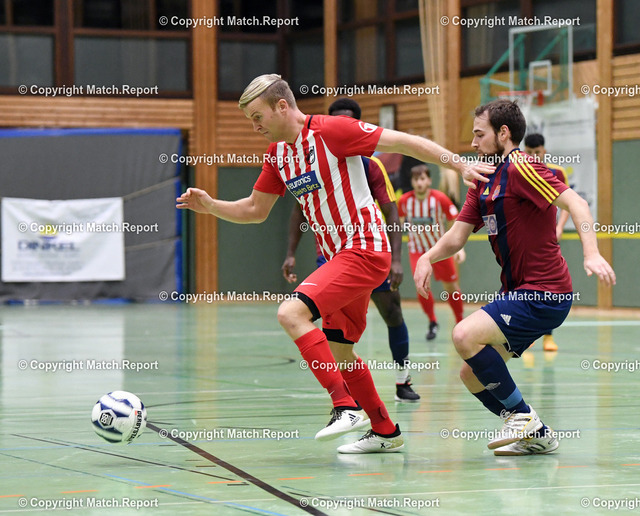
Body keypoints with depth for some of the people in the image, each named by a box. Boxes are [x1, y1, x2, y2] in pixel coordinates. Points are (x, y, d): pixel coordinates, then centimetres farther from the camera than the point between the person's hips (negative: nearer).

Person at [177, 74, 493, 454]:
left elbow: (404, 142, -13)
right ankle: (386, 432, 28)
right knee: (337, 350, 14)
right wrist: (210, 206, 5)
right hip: (340, 256, 9)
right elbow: (255, 210, 21)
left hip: (365, 249, -9)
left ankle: (347, 406, -21)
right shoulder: (277, 153, 11)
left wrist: (460, 164, -17)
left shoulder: (330, 131, -14)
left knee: (292, 313, -22)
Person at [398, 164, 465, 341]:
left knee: (451, 287, 4)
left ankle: (461, 322, 24)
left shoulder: (440, 199, -19)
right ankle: (432, 323, 5)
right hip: (417, 250, 1)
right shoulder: (405, 201, -14)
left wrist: (459, 247, -16)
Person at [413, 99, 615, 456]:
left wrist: (592, 253, -37)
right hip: (520, 293, 10)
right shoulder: (484, 182, 16)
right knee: (471, 375, 7)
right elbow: (457, 236, 14)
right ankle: (536, 436, 18)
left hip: (544, 294, -10)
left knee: (466, 335, -24)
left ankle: (522, 415, -11)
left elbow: (576, 203, -23)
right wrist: (428, 257, -7)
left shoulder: (520, 167, -12)